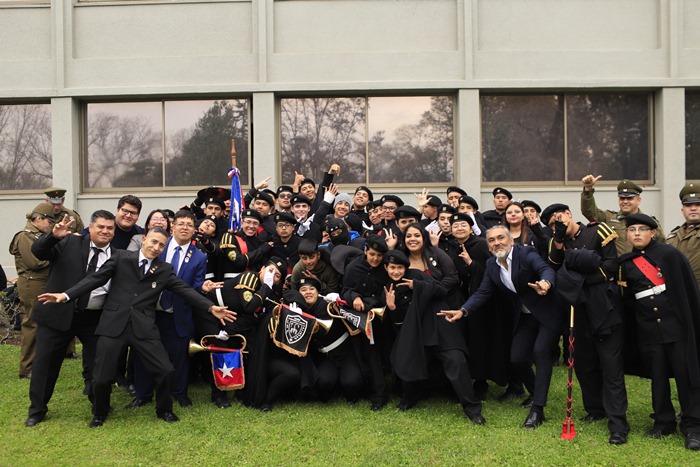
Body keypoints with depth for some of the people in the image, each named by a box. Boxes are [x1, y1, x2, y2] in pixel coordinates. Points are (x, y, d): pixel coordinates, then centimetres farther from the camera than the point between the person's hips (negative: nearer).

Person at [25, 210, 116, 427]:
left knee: (97, 363, 10)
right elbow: (38, 251, -12)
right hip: (58, 313, -1)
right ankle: (37, 410, 27)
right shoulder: (69, 243, -4)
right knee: (45, 361, 9)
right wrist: (53, 235, -30)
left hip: (95, 319, 1)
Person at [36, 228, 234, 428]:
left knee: (165, 370, -4)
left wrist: (211, 307, -8)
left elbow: (185, 290, 3)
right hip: (114, 324, -1)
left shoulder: (164, 269, 9)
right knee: (102, 376, 2)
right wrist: (66, 295, -6)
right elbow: (96, 279, 3)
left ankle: (164, 410, 24)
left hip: (144, 327, 1)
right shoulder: (121, 257, 4)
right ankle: (99, 413, 33)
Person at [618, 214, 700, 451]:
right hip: (648, 330, 3)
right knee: (658, 377, 12)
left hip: (676, 324, -3)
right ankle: (663, 422, 25)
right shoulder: (625, 262, 7)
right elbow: (628, 298, 16)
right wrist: (621, 287, -4)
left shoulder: (669, 254, -4)